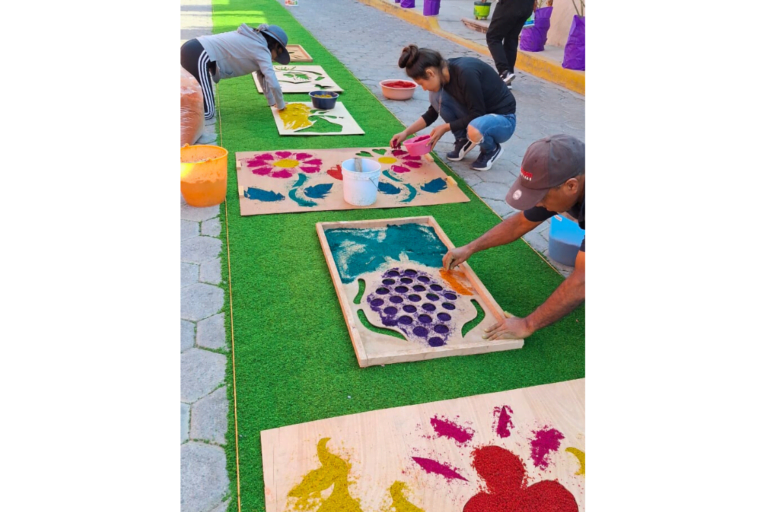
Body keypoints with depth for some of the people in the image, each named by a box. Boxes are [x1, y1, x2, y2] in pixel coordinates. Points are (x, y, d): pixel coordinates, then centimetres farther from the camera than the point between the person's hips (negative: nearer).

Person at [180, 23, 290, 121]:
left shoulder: (256, 43, 21)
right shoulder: (261, 51, -5)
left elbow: (262, 75, 29)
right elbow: (274, 84, -12)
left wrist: (272, 101, 32)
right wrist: (280, 105, 5)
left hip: (193, 50, 10)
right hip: (197, 56, -10)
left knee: (206, 104, 19)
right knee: (207, 113, -13)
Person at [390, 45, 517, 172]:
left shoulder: (465, 73, -30)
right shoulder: (445, 73, -5)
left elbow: (477, 114, -23)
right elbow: (432, 113, 8)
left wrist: (445, 127, -17)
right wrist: (406, 132, 4)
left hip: (503, 119, -7)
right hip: (477, 116, 7)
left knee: (474, 130, -40)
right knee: (436, 96, -10)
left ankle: (492, 150, -4)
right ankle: (463, 141, 7)